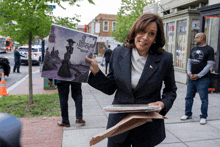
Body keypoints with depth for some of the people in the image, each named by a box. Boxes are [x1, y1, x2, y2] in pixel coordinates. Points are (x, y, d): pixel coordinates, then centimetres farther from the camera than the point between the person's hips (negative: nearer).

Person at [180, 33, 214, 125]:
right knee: (188, 97, 10)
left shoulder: (209, 49, -3)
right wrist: (189, 73, -2)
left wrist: (198, 75, -13)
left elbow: (209, 64, -9)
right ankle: (188, 114, 22)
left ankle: (203, 117, 12)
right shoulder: (193, 49, 15)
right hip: (191, 78, 6)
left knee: (204, 99, 1)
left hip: (202, 79, -6)